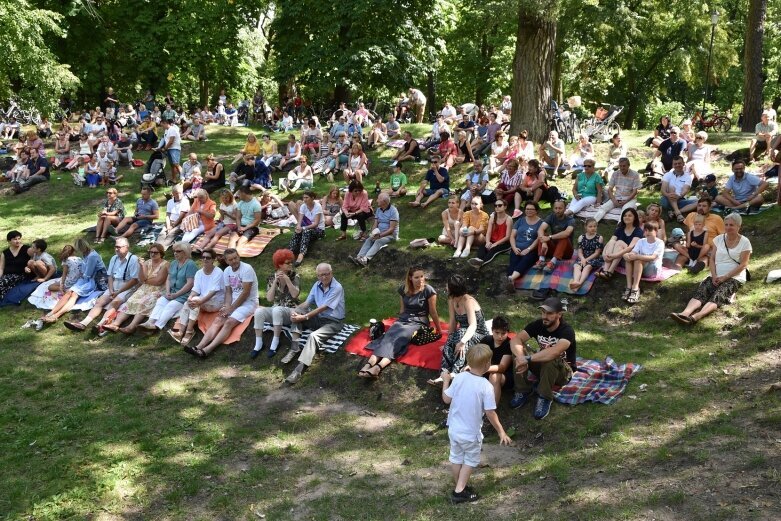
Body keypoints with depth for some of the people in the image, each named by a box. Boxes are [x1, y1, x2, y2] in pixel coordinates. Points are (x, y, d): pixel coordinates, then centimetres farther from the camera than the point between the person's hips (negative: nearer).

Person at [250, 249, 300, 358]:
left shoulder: (295, 276, -2)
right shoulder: (271, 278, 3)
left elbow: (295, 294, -16)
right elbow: (269, 299, -8)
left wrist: (287, 279, -23)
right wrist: (275, 281, -16)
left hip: (291, 311, -3)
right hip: (275, 311, 3)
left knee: (277, 310, -37)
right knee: (259, 311, -29)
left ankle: (275, 342, -25)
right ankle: (258, 343, -22)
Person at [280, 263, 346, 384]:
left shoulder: (337, 288, -19)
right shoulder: (317, 285, 4)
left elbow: (323, 308, -23)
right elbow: (307, 303, 3)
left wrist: (304, 317, -24)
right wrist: (295, 311, -17)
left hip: (333, 322, -7)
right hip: (319, 317, 7)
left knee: (314, 336, -33)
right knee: (297, 312, -11)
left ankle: (299, 370, -42)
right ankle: (294, 348, -17)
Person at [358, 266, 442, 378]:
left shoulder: (428, 290, -10)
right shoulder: (403, 289, 3)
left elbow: (433, 312, -3)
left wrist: (439, 329, 3)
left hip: (418, 322, -5)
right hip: (403, 319, 5)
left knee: (400, 337, -33)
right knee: (389, 335, -28)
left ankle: (378, 367, -56)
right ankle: (370, 363, -50)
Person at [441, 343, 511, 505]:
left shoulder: (459, 378, -12)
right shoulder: (486, 386, -23)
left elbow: (446, 399, -2)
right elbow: (490, 413, -18)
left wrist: (446, 381, 13)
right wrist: (501, 432, -6)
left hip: (454, 429, 4)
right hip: (471, 433, -4)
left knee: (456, 458, 24)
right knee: (471, 460, 19)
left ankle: (459, 487, 40)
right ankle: (460, 492, 18)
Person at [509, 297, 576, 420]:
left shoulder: (567, 331, -25)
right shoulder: (538, 325, -10)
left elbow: (554, 352, -44)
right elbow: (516, 340, -22)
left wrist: (528, 359, -47)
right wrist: (520, 357, -42)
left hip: (563, 372, -5)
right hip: (543, 368, 5)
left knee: (550, 359, -38)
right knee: (519, 349, -19)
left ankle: (545, 398, -21)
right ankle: (523, 391, -10)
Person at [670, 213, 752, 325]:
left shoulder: (744, 242, -2)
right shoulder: (719, 239, 12)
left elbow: (743, 265, -7)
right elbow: (712, 259, 10)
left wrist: (725, 277, -14)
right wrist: (714, 276, -8)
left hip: (734, 278, -4)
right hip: (716, 276, 4)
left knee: (718, 295, -32)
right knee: (701, 292, -25)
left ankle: (695, 317, -58)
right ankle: (685, 313, -51)